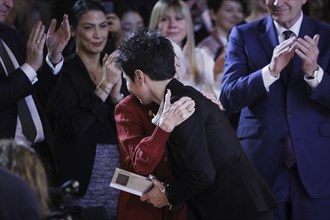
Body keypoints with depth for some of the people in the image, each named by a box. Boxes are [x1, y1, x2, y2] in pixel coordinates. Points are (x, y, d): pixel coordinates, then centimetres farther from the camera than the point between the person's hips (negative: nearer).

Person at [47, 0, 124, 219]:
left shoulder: (113, 69, 11)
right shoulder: (65, 71, -6)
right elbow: (72, 126, -18)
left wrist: (116, 95, -7)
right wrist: (103, 88, -20)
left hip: (118, 173, 5)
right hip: (84, 176, -5)